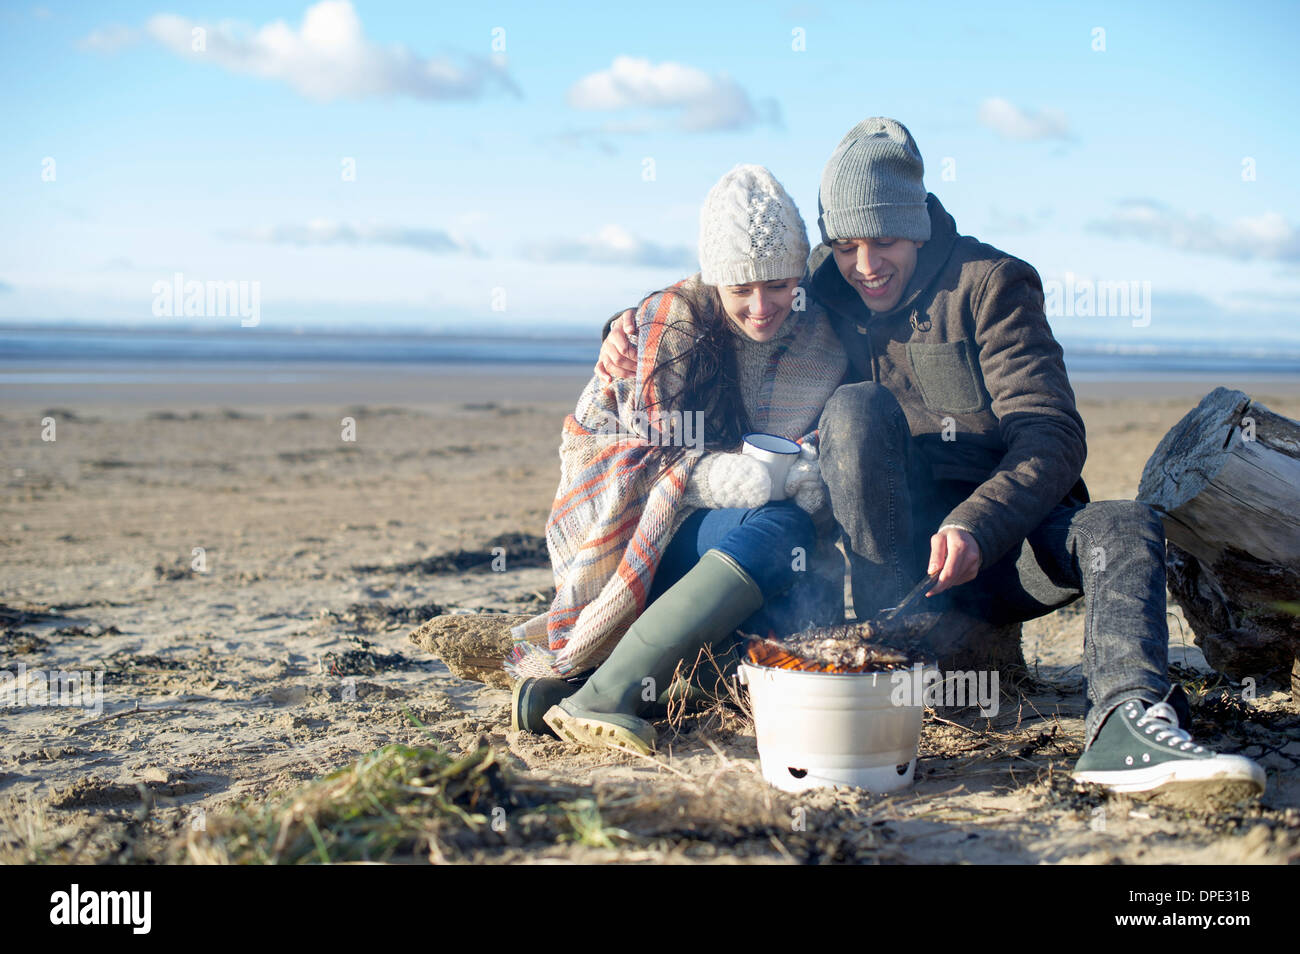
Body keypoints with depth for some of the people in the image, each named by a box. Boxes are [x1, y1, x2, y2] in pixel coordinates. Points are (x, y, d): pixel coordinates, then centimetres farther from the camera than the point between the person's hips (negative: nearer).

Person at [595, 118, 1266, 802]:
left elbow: (1052, 434, -13)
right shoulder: (821, 287, 7)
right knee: (856, 408, -25)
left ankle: (1122, 726, -53)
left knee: (1127, 527, -28)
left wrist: (977, 526, -30)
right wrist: (632, 334, 0)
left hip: (998, 542, -1)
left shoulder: (987, 283, -3)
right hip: (889, 541, 1)